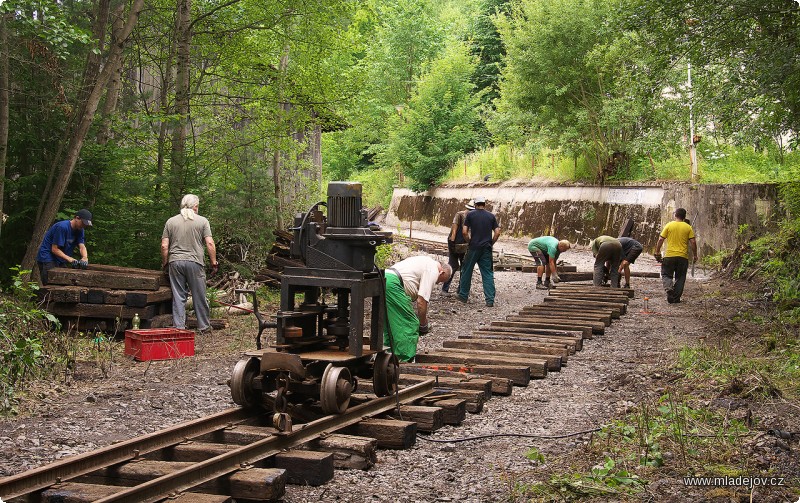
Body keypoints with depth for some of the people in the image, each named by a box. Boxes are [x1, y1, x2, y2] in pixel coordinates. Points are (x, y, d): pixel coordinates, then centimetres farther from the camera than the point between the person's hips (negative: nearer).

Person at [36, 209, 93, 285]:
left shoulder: (80, 230, 4)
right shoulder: (62, 227, -22)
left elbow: (82, 246, -7)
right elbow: (55, 249, -21)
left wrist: (85, 258, -29)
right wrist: (69, 259, -32)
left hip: (60, 261, 8)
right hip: (47, 259, -8)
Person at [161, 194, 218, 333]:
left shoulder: (170, 222, 7)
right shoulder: (202, 221, 1)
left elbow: (164, 246, 4)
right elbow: (210, 243, -5)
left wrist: (164, 263, 16)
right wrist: (214, 263, 2)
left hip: (175, 262, 2)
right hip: (195, 262, -2)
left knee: (178, 297, 6)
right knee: (199, 297, 8)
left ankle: (179, 327, 6)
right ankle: (204, 326, 17)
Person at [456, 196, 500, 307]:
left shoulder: (470, 215, -1)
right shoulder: (491, 216, 5)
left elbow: (464, 231, -7)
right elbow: (497, 232, -1)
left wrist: (469, 241, 9)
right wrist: (491, 243, 11)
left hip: (473, 248, -2)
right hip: (487, 248, 2)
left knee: (467, 271, 12)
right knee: (487, 274, 2)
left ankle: (463, 295, 20)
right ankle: (490, 300, -4)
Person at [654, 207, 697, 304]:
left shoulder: (669, 225, 0)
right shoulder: (688, 227, 1)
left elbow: (660, 240, -2)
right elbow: (693, 242, -2)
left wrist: (657, 252, 7)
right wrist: (695, 255, 8)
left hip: (669, 256, -1)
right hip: (683, 257, 1)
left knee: (666, 274, 11)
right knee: (680, 277, 10)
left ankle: (668, 288, -18)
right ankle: (676, 298, 10)